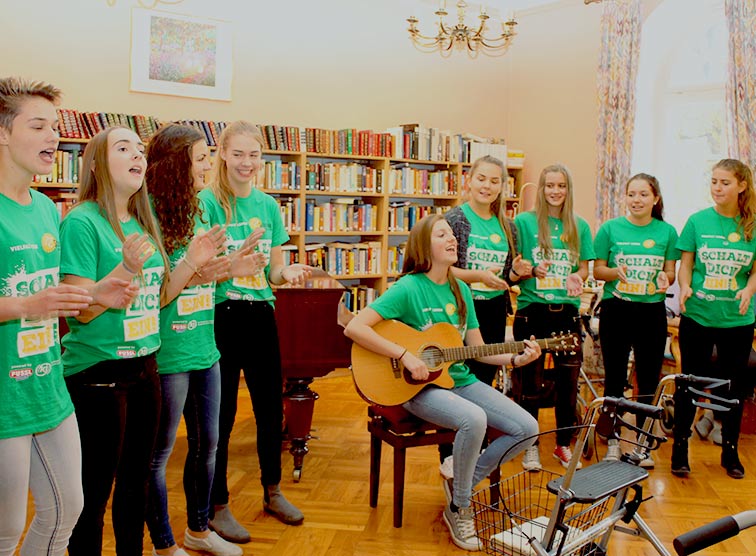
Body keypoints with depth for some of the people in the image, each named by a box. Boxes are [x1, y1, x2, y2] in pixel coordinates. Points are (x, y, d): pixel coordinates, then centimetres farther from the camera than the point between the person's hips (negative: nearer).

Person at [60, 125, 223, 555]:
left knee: (136, 482, 19)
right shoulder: (82, 223, -14)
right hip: (97, 372, -7)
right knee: (95, 491, 6)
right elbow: (81, 311, -18)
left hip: (144, 366, 7)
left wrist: (192, 263, 0)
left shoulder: (144, 224, 8)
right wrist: (128, 267, -30)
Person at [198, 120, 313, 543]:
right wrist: (234, 261, -32)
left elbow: (274, 272, 12)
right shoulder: (207, 202, -8)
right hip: (221, 315, -5)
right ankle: (218, 507, 22)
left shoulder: (268, 205, 7)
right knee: (221, 413, 4)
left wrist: (288, 273, -10)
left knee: (271, 405, 14)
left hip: (261, 314, 5)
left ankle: (273, 492, 34)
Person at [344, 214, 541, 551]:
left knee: (527, 428, -6)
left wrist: (516, 359, -4)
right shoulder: (409, 287, -12)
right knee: (474, 419, -34)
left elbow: (477, 349, 11)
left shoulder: (460, 290, 9)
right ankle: (458, 509, -8)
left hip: (461, 380, 7)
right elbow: (354, 328, -21)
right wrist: (405, 355, -25)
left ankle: (463, 481, 13)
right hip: (421, 387, -7)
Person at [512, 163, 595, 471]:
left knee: (568, 379, 7)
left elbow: (584, 269, 11)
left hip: (566, 311, 3)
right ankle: (530, 446, 20)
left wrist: (577, 278, -11)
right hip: (531, 310, -2)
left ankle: (563, 445, 23)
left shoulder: (579, 226, 8)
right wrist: (533, 272, -20)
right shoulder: (524, 221, 0)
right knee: (530, 381, 5)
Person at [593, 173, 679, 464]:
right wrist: (615, 271, -19)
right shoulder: (610, 228, -2)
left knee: (649, 380, 8)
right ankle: (613, 442, 19)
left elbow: (670, 273, 9)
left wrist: (664, 279, -14)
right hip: (616, 311, -1)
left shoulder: (667, 232, 3)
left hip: (652, 312, 1)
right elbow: (597, 270, 1)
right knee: (615, 378, 6)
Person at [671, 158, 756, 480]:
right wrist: (685, 288, -18)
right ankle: (680, 448, 19)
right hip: (698, 317, -1)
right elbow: (685, 265, 1)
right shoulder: (698, 221, -2)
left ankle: (730, 452, 29)